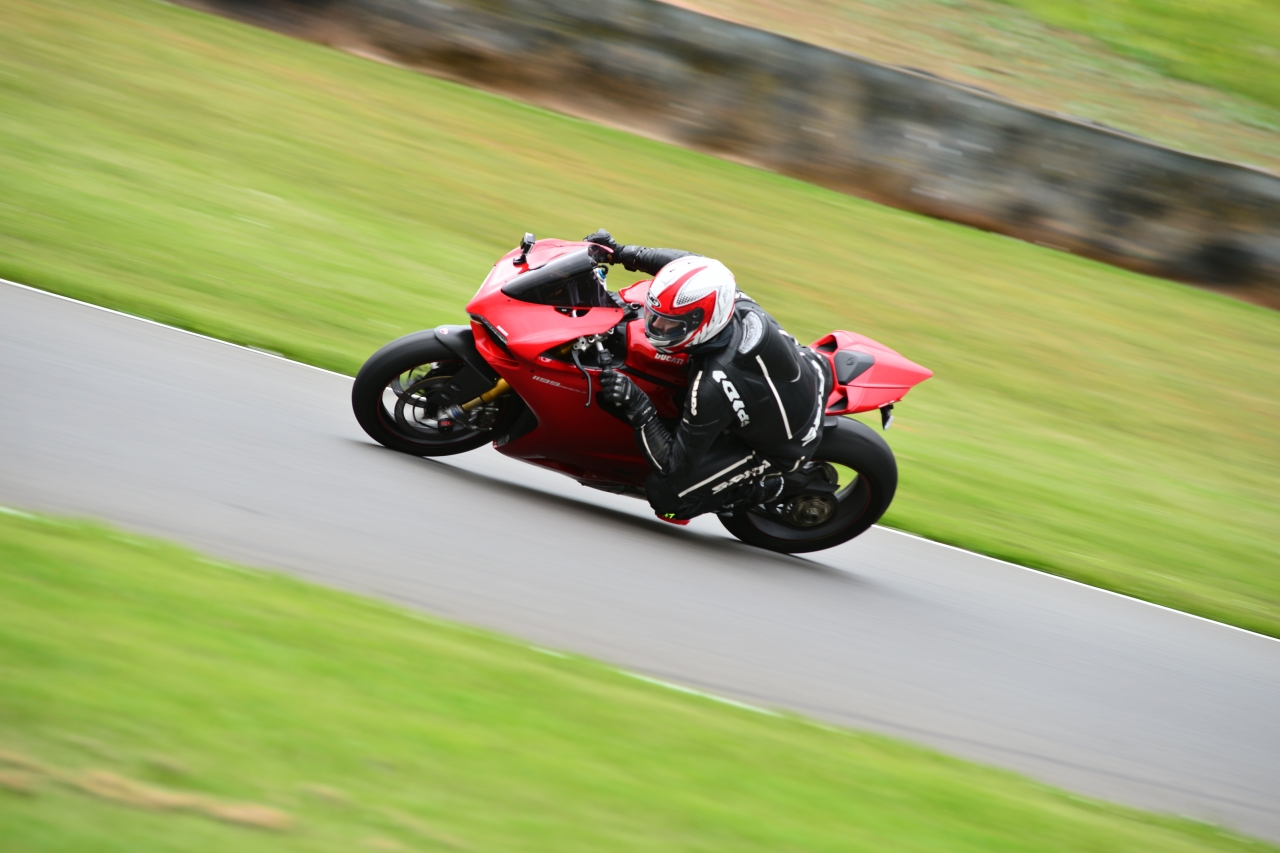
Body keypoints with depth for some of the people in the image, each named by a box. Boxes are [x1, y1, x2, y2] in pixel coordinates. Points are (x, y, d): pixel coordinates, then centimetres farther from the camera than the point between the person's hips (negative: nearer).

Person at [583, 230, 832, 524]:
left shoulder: (713, 388, -42)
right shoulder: (738, 305, -25)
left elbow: (675, 468, -31)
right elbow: (692, 263, -3)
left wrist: (637, 407, -35)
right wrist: (621, 252, -5)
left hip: (784, 446, -7)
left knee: (664, 492, -9)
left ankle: (766, 488, 7)